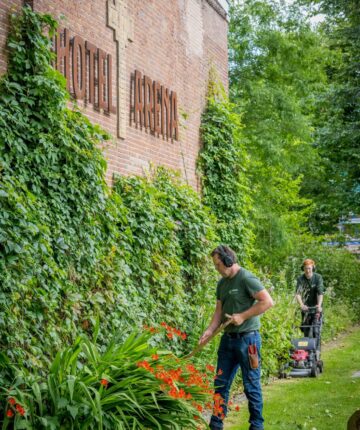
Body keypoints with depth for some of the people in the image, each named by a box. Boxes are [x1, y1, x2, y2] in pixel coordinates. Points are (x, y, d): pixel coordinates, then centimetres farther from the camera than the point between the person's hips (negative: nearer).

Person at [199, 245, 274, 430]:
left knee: (251, 386, 3)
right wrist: (210, 330, -3)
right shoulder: (222, 283, 10)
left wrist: (242, 316, -18)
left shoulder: (246, 279, -14)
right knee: (221, 384, 10)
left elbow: (267, 301, -19)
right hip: (228, 339, 7)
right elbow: (219, 311, 12)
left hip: (247, 339, -7)